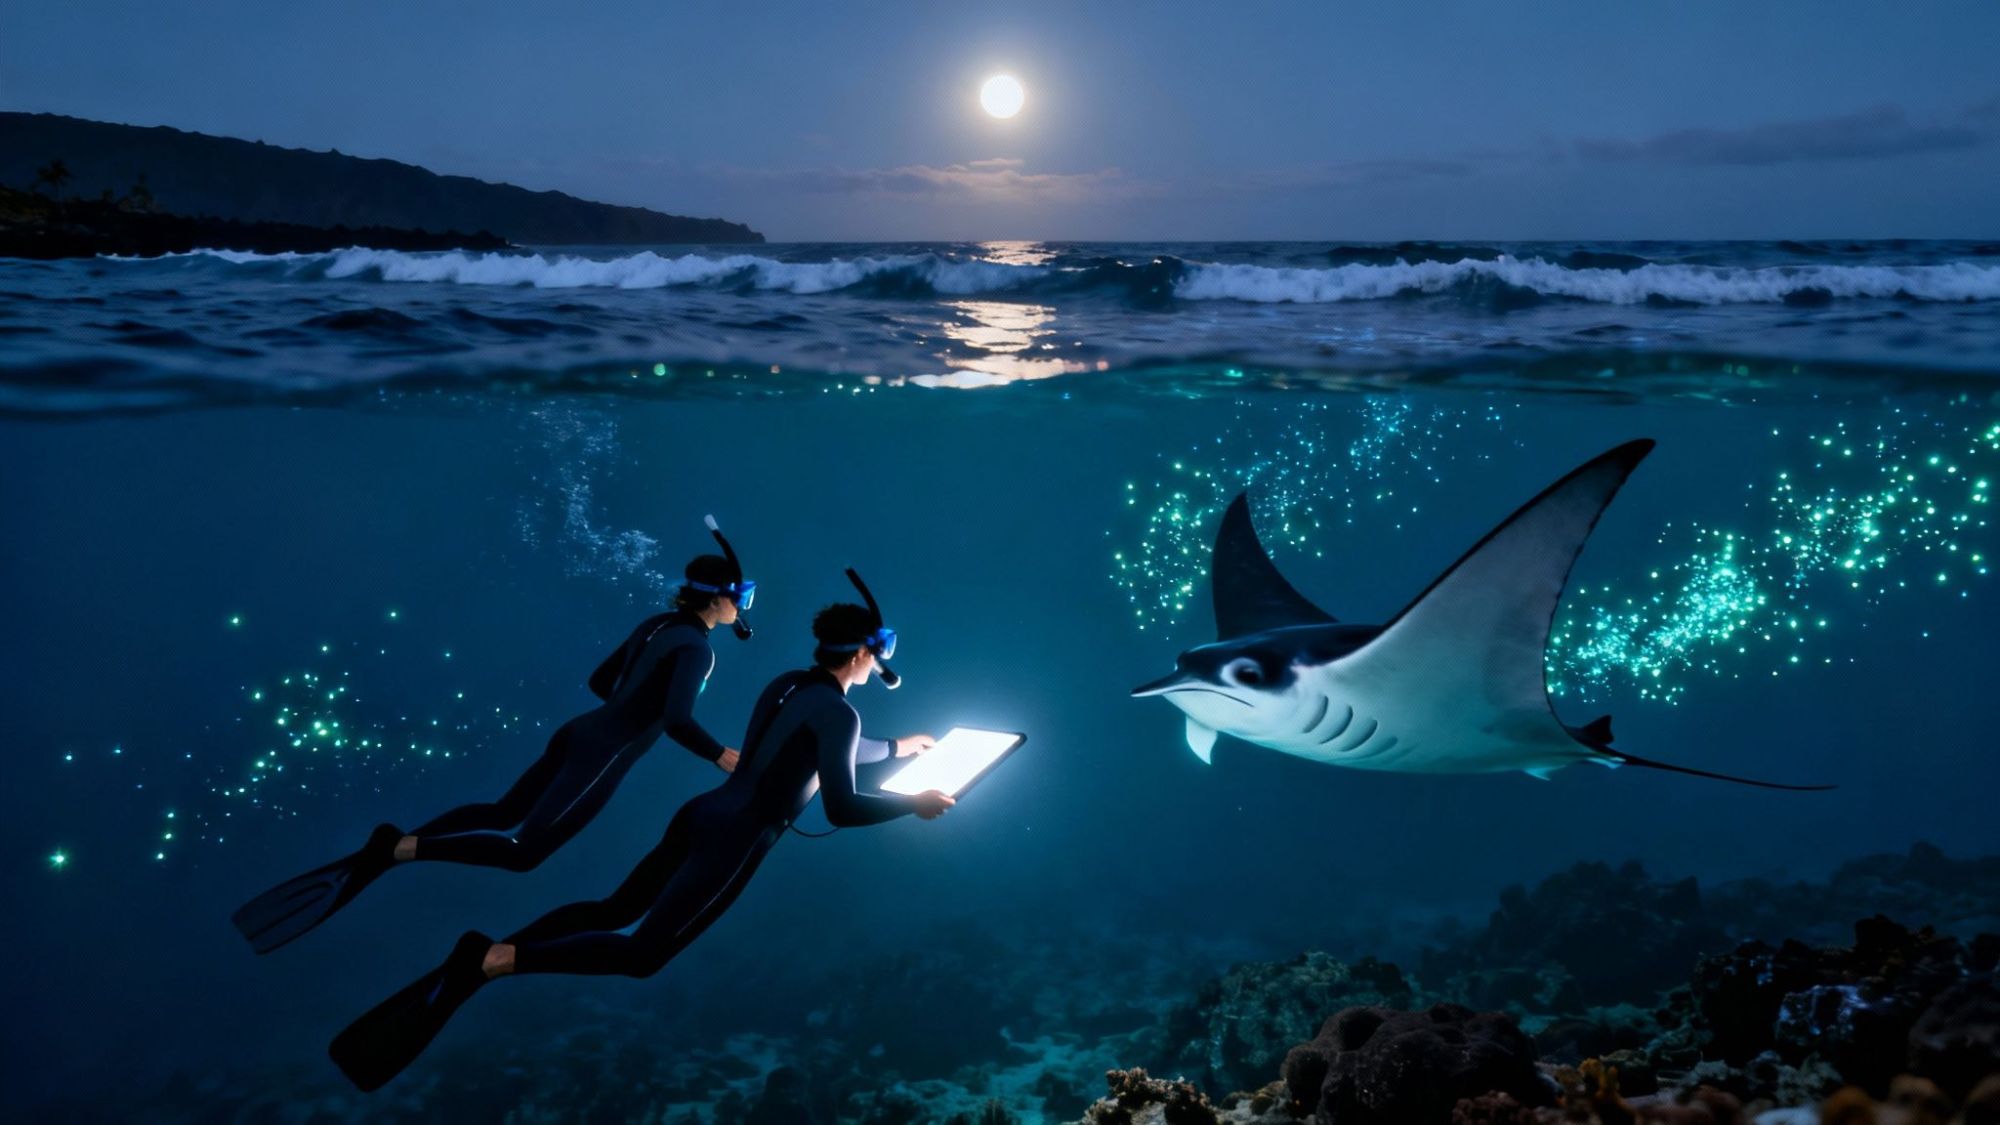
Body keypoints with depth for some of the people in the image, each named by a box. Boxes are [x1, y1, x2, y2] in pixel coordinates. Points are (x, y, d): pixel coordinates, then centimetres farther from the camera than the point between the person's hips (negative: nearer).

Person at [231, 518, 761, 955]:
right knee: (524, 849, -10)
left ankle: (395, 842, 0)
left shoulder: (659, 624, 12)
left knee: (501, 814, 13)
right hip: (602, 757, -9)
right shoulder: (697, 647, -15)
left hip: (581, 734, 9)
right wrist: (720, 757, -15)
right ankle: (395, 850, -17)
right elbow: (678, 721, -27)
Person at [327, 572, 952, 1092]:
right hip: (734, 841, -8)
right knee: (642, 952, -7)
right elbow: (842, 809, -19)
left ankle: (490, 951, -3)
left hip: (702, 814, 8)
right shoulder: (839, 711, -14)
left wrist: (895, 750, 38)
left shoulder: (790, 684, 14)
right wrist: (913, 804, -6)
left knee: (613, 911, 12)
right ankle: (495, 961, -19)